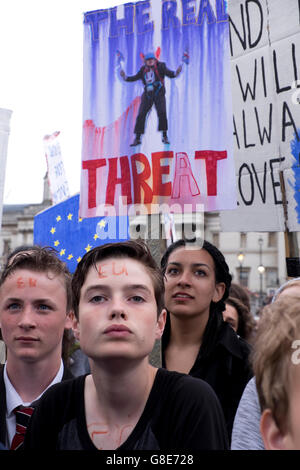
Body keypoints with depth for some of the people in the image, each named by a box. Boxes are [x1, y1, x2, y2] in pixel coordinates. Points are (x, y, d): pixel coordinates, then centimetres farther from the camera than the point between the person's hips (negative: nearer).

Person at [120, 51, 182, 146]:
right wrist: (125, 77, 0)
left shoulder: (160, 66, 0)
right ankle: (137, 139, 4)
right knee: (141, 115, -4)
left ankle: (165, 136, -5)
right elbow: (135, 77, 15)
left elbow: (169, 74, -8)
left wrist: (176, 72, -29)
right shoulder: (143, 69, 9)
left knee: (162, 113, -18)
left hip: (159, 94, -3)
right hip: (147, 95, 3)